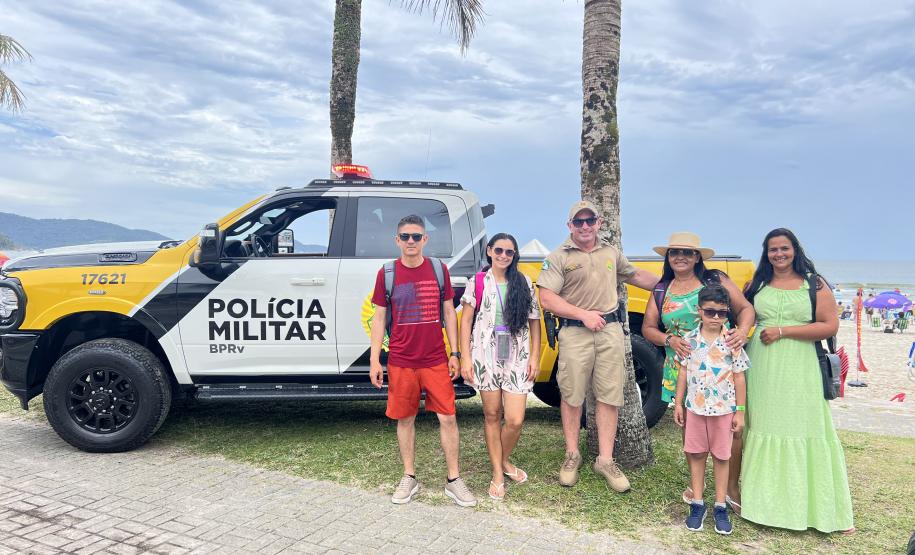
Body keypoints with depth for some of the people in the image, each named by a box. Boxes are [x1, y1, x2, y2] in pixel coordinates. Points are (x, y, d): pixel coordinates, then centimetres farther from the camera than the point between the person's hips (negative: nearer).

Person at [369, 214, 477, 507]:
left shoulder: (439, 269, 3)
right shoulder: (387, 273, 0)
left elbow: (449, 312, 8)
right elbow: (379, 318, 4)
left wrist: (455, 353, 5)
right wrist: (374, 360, 0)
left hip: (436, 360, 0)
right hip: (401, 362, 0)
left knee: (447, 417, 1)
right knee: (405, 419, 9)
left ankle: (454, 480, 15)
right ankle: (409, 478, 25)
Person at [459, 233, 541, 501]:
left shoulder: (524, 283, 6)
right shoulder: (477, 283, 3)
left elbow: (535, 321, 9)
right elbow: (466, 320, 2)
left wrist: (535, 356, 3)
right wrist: (465, 357, -4)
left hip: (517, 357, 1)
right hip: (486, 356, -1)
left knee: (515, 420, -4)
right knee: (492, 415, 8)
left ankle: (504, 461, 25)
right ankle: (497, 473, 23)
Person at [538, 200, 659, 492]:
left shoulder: (611, 252, 14)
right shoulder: (558, 257, -2)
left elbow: (635, 275, 29)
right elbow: (547, 300, -9)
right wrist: (584, 315, -13)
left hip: (610, 330, 4)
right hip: (575, 333, -3)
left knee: (610, 396, 4)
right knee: (572, 396, 4)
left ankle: (605, 460, 14)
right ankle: (572, 455, 20)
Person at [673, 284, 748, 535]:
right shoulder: (689, 340, -3)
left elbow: (739, 377, -3)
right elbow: (683, 372, 4)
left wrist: (740, 411, -3)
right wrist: (678, 403, 4)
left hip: (723, 410, -1)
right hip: (695, 408, 2)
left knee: (721, 457, 9)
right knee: (696, 455, 10)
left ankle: (720, 507, 22)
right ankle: (697, 504, 23)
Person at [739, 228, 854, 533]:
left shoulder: (815, 285, 2)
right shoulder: (757, 285, 11)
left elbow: (830, 326, -6)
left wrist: (782, 331, -12)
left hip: (800, 370, -2)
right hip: (762, 370, 3)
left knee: (804, 431, 0)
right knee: (762, 429, 6)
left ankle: (819, 508, 10)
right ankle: (763, 500, 16)